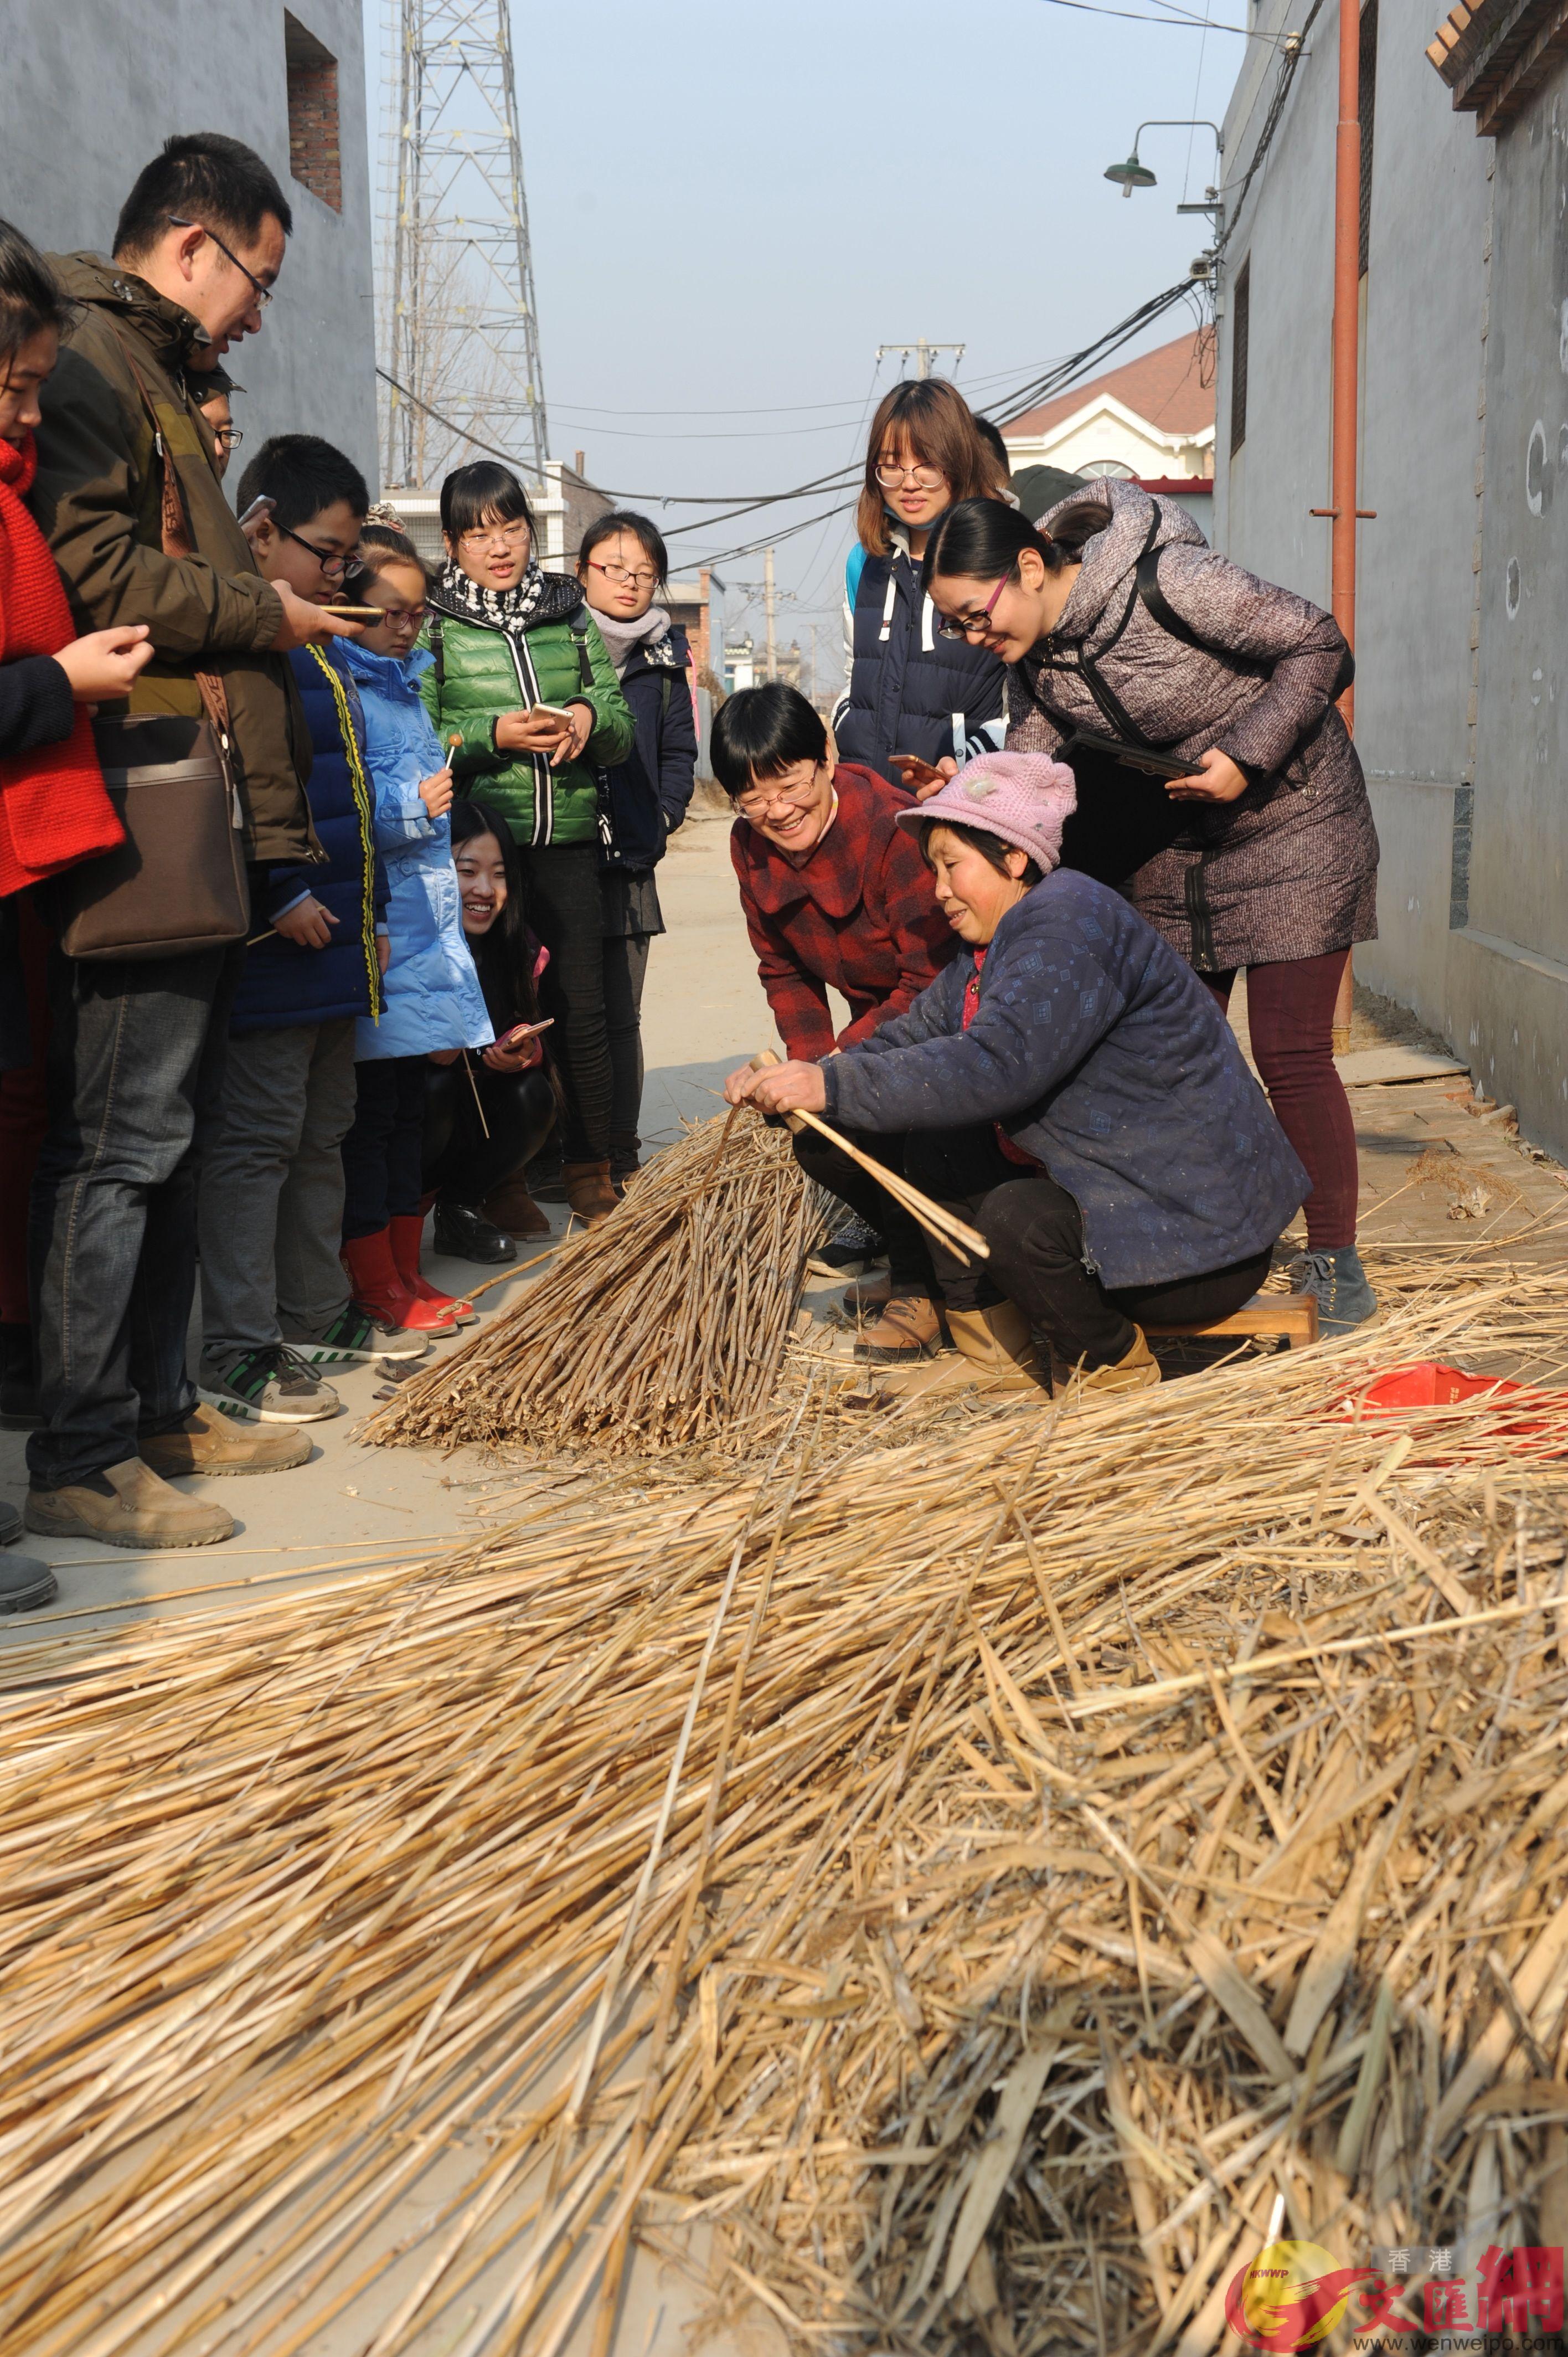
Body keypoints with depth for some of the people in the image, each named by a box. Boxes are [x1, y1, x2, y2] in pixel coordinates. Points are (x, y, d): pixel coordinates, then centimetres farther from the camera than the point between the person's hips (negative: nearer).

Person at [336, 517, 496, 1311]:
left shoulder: (405, 684, 18)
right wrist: (411, 806, -18)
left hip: (423, 921, 9)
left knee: (408, 1104, 14)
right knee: (368, 1107, -2)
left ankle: (406, 1268, 23)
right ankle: (373, 1281, 7)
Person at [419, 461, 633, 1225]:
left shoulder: (570, 616, 14)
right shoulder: (433, 626, 4)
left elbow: (621, 736, 13)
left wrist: (591, 718, -8)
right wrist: (492, 736, -16)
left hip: (568, 840, 3)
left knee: (582, 1006, 1)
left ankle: (591, 1172, 12)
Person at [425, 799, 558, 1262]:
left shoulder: (520, 953, -4)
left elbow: (533, 1034, 1)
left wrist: (524, 1052, -23)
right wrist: (424, 1050, -37)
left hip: (475, 1122, 5)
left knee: (533, 1096, -21)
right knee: (439, 1084, -32)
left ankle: (460, 1207, 1)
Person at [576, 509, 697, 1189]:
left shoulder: (663, 657, 14)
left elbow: (678, 751, 15)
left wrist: (662, 816, 1)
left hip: (627, 859, 3)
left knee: (619, 1014, 6)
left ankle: (619, 1156, 13)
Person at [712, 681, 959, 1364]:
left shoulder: (894, 830, -30)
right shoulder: (751, 847, -6)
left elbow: (934, 982, -28)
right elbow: (784, 972, 5)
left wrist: (839, 1061, -27)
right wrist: (810, 1064, -10)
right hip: (882, 1020, 8)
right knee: (818, 1139, 0)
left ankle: (923, 1287, -3)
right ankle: (917, 1259, 25)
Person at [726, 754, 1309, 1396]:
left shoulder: (1070, 918, -20)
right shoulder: (987, 953, 12)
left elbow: (996, 1065, -32)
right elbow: (910, 1037, 5)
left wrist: (833, 1087, -31)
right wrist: (796, 1080, -11)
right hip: (1106, 1189, 10)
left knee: (1017, 1218, -29)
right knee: (938, 1147, 5)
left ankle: (1117, 1374, -3)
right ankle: (999, 1357, 10)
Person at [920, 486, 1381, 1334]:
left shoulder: (1170, 581, -26)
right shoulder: (1031, 656, -5)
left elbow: (1319, 644, -18)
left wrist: (1245, 756, -26)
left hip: (1290, 827, -7)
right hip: (1168, 845, 7)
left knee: (1291, 1054, -8)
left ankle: (1333, 1262, 3)